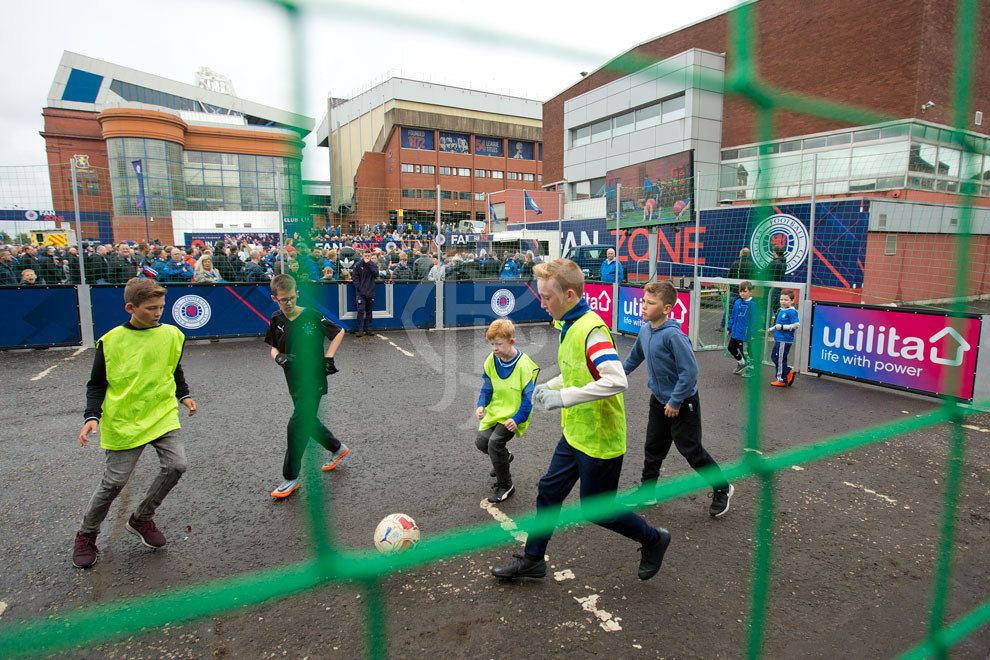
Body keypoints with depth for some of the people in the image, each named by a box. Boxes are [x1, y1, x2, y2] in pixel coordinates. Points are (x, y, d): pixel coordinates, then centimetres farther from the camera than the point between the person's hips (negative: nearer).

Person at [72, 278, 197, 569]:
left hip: (162, 415, 3)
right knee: (114, 482, 1)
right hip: (123, 422, -2)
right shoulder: (111, 341, -6)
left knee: (176, 465, -12)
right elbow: (97, 384, 3)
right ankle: (86, 535, 30)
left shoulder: (171, 334, 1)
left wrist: (184, 396, 3)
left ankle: (142, 518, 15)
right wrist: (92, 416, -9)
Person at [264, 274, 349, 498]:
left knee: (297, 426, -8)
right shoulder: (277, 320, 1)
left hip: (313, 380, -6)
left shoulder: (312, 316, -13)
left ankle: (291, 478, 5)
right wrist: (278, 357, -9)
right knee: (308, 422, 18)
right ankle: (338, 448, 43)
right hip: (294, 381, 6)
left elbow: (339, 332, -1)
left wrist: (328, 357, -10)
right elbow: (274, 347, 14)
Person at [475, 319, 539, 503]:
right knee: (481, 441, -1)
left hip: (513, 415, -6)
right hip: (495, 411, 6)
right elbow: (487, 386, 8)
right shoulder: (491, 360, -5)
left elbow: (529, 396, -16)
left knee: (494, 442, -21)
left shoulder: (523, 365, -21)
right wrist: (481, 405, -8)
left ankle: (505, 486, 0)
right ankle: (503, 457, 35)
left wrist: (517, 419, -23)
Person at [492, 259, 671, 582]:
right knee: (548, 491, 16)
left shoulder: (591, 329, -25)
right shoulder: (569, 325, 5)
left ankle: (653, 540, 33)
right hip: (575, 434, 9)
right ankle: (532, 560, 32)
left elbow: (616, 380, -36)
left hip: (600, 439, -9)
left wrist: (564, 397, -32)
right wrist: (549, 386, 6)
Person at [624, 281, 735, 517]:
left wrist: (675, 402, -21)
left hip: (683, 402, -7)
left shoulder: (673, 335, -27)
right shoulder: (645, 330, -4)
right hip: (659, 400, 7)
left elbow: (690, 371, -27)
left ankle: (722, 489, 27)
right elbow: (635, 356, 15)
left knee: (691, 450, 5)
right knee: (653, 447, 15)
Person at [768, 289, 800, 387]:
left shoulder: (792, 312, -16)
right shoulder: (780, 310, 11)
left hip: (785, 340, -9)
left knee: (780, 359, -1)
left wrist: (782, 327, -21)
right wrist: (772, 328, 22)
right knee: (774, 357, 17)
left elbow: (796, 325, -21)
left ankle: (782, 379, 10)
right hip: (778, 339, 9)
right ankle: (789, 372, 26)